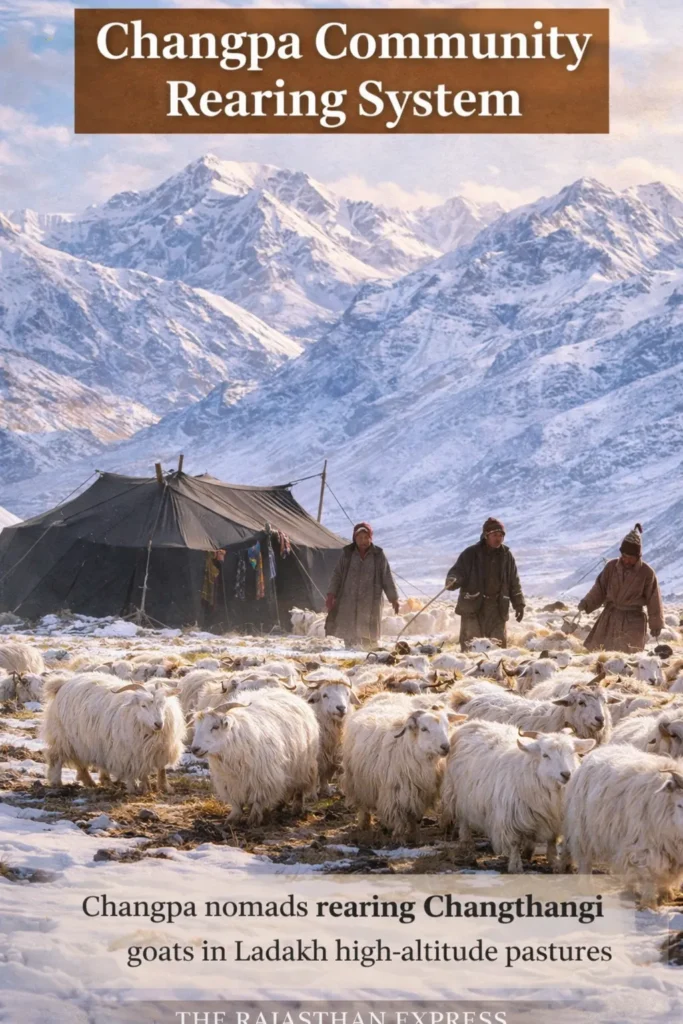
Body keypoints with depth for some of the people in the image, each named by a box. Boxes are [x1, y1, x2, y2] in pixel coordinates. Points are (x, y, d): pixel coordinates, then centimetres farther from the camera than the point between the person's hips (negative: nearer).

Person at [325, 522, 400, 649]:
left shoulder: (378, 555, 1)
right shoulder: (346, 554, 2)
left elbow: (387, 578, 5)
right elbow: (337, 575, 4)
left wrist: (393, 599, 5)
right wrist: (331, 595, -4)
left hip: (370, 601, 0)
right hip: (348, 599, 0)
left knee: (368, 634, 0)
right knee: (349, 632, -4)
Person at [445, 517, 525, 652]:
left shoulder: (507, 556, 7)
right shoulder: (471, 554, -4)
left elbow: (514, 583, 15)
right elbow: (457, 571, -6)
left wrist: (519, 604, 13)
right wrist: (452, 581, -29)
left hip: (498, 609, 3)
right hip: (472, 607, -3)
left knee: (499, 644, 6)